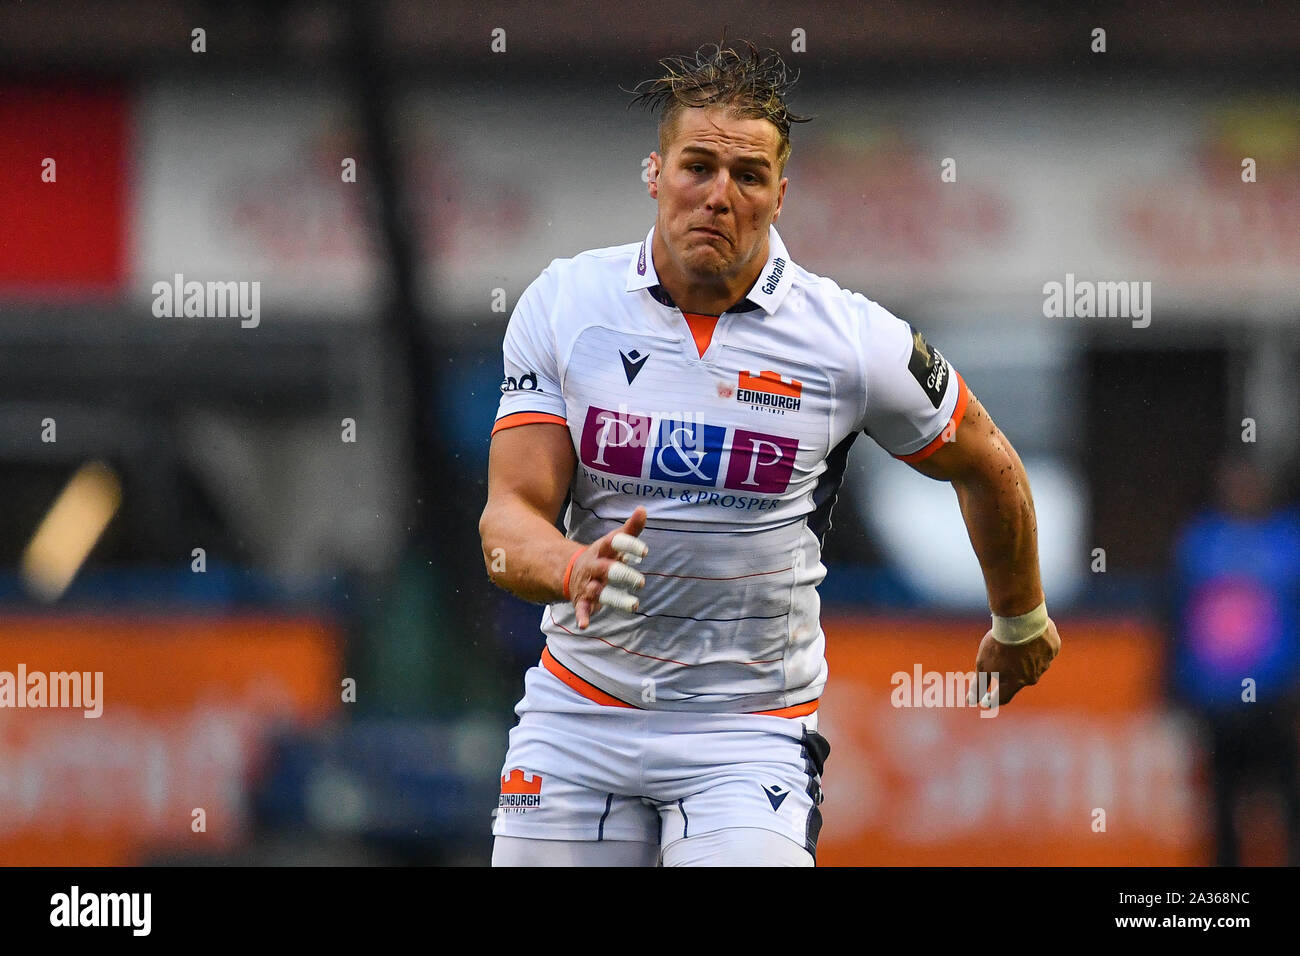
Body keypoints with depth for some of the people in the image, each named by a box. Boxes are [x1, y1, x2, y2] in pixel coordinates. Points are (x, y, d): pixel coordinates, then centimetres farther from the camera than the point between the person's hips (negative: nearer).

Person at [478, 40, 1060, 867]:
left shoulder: (855, 342, -8)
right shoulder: (563, 305, -4)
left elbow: (985, 465, 10)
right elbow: (509, 519, -8)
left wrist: (1021, 620, 24)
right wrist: (575, 571, -31)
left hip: (752, 730, -2)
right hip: (577, 711, 2)